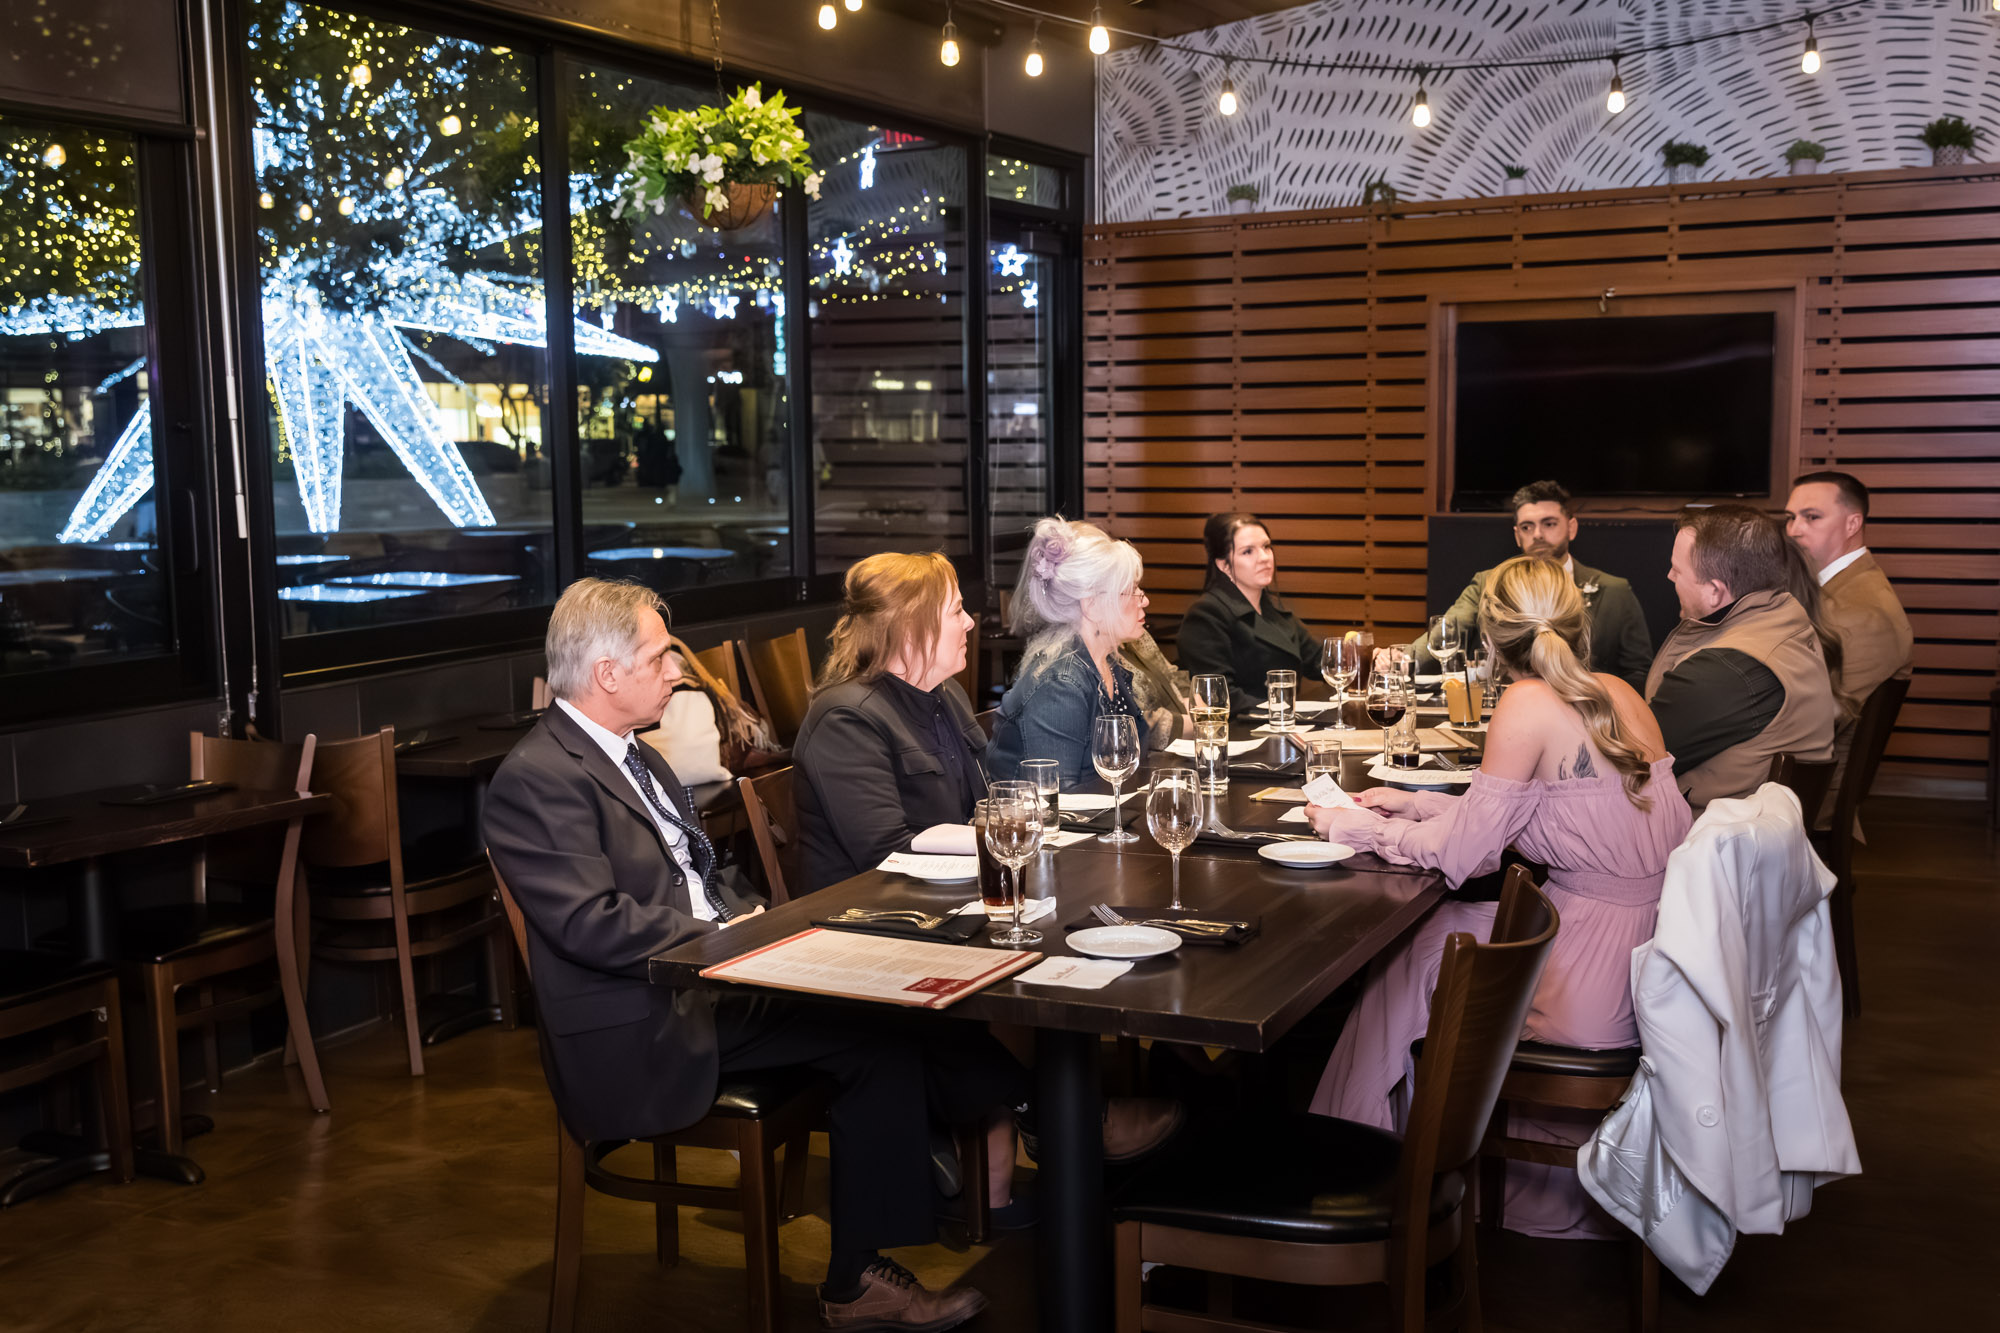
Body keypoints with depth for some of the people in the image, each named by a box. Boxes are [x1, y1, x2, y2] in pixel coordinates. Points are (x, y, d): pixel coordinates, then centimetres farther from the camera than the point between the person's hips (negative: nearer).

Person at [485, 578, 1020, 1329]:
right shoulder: (537, 778, -14)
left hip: (702, 975, 9)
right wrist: (725, 938, -14)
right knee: (877, 1043, -18)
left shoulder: (635, 758, 16)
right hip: (641, 1035, -9)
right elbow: (593, 924, -23)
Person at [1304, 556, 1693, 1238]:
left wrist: (1359, 828, 5)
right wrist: (1413, 804, 23)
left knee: (1409, 953, 14)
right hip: (1655, 952, 8)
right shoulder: (1618, 693, 8)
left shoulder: (1530, 703, -15)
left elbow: (1460, 853, -10)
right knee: (1444, 930, 23)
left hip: (1601, 987, -8)